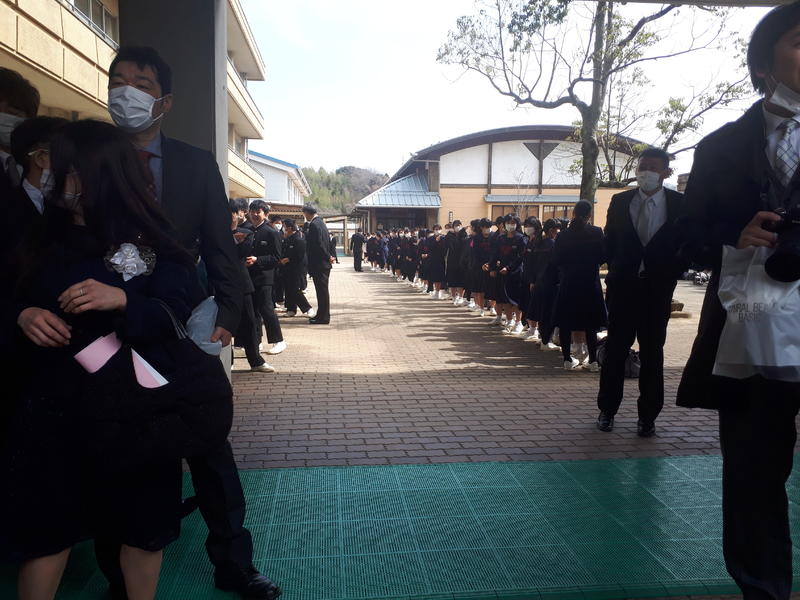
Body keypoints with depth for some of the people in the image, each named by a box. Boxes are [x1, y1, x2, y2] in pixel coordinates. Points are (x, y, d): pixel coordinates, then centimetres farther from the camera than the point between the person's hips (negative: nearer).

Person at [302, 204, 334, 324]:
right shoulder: (320, 222, 15)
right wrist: (329, 256, 11)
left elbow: (318, 244, -20)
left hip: (319, 264, -10)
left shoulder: (314, 224, -16)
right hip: (324, 264, 10)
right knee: (322, 290, 15)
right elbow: (327, 241, 17)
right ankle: (322, 315, 23)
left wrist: (328, 257, -12)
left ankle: (323, 317, 3)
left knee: (322, 290, -3)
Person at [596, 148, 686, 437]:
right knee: (615, 349, 7)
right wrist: (616, 272, 4)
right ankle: (607, 409, 18)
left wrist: (670, 275, -5)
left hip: (657, 290, -1)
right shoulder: (620, 201, 4)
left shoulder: (680, 204, -1)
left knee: (652, 353, 6)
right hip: (623, 288, 1)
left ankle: (647, 416, 16)